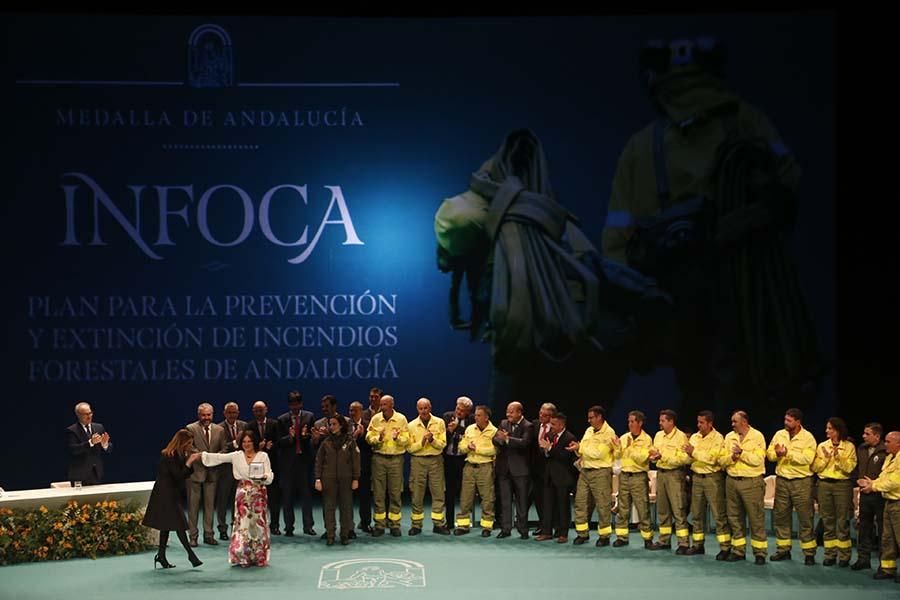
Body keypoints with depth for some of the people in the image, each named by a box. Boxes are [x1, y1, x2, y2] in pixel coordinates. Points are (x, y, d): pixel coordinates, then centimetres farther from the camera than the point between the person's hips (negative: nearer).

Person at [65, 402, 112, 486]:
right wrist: (90, 443, -31)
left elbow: (109, 450, 8)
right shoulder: (71, 431, -4)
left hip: (98, 474, 4)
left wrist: (105, 444, -16)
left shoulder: (99, 428, 10)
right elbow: (73, 450, -18)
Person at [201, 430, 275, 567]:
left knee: (258, 523, 1)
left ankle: (259, 557, 11)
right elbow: (218, 457, -1)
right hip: (243, 493, 1)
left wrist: (264, 476, -22)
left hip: (259, 494, -1)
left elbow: (270, 477, 0)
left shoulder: (263, 456, 1)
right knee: (242, 522, -2)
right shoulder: (237, 456, 5)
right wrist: (202, 455, -12)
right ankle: (243, 557, 6)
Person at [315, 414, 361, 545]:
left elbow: (355, 460, 2)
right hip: (328, 479, 1)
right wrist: (318, 479, -1)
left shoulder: (349, 441, 1)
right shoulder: (326, 441, 5)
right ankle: (330, 535, 5)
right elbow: (319, 461, 6)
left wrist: (355, 479, -2)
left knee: (346, 507, 2)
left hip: (346, 478, -1)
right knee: (329, 507, 0)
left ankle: (345, 535, 9)